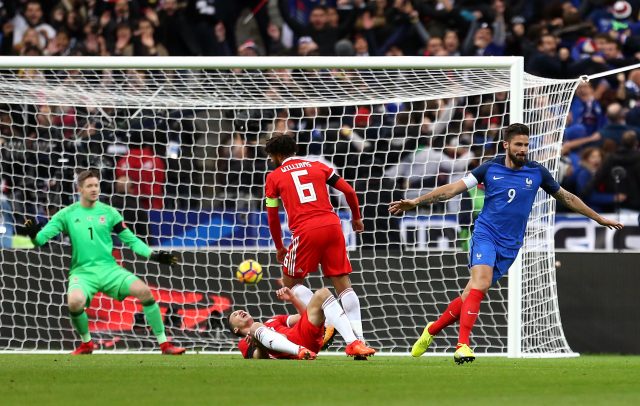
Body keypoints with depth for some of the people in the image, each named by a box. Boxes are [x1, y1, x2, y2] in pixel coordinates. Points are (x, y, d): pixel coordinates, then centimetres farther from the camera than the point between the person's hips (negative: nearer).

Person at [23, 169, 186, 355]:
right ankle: (86, 343, -2)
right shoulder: (67, 214, 2)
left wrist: (153, 255, -3)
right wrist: (34, 235, -27)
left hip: (109, 269, 2)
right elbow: (42, 238, -3)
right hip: (82, 271, -2)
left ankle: (164, 344, -10)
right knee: (75, 301, -34)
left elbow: (131, 240, 9)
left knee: (144, 291, -21)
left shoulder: (108, 212, 7)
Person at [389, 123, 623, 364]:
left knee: (472, 294, 1)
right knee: (481, 283, -26)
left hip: (510, 245, 2)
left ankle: (432, 330, 21)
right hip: (485, 235, -2)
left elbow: (566, 198, 17)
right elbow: (453, 189, 1)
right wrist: (416, 202, -6)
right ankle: (463, 345, -28)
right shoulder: (490, 168, -1)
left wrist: (600, 219, 23)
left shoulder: (537, 173, 4)